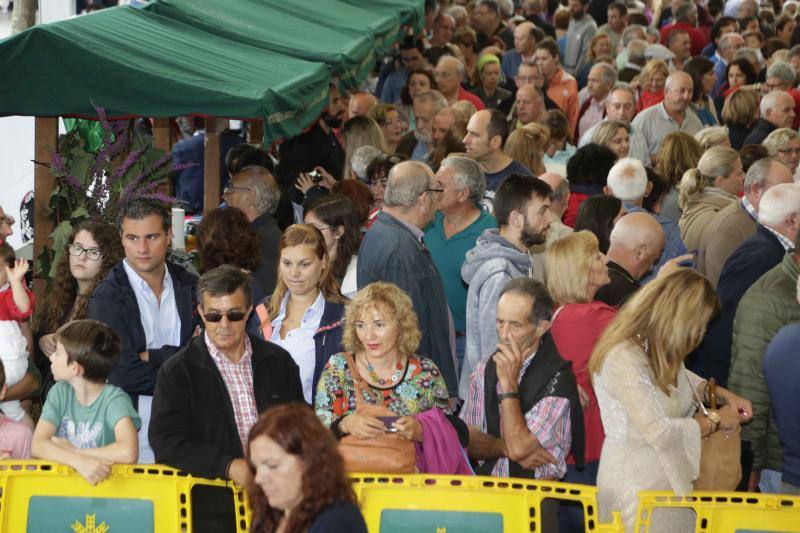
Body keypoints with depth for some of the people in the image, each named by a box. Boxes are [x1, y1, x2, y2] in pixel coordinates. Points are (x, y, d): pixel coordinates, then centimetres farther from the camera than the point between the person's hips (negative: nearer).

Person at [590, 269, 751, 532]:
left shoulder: (654, 348, 4)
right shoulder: (624, 359, -25)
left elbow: (679, 377, 28)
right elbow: (661, 432, -27)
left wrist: (723, 394, 12)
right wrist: (715, 421, -12)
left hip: (668, 477, 9)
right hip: (637, 487, -9)